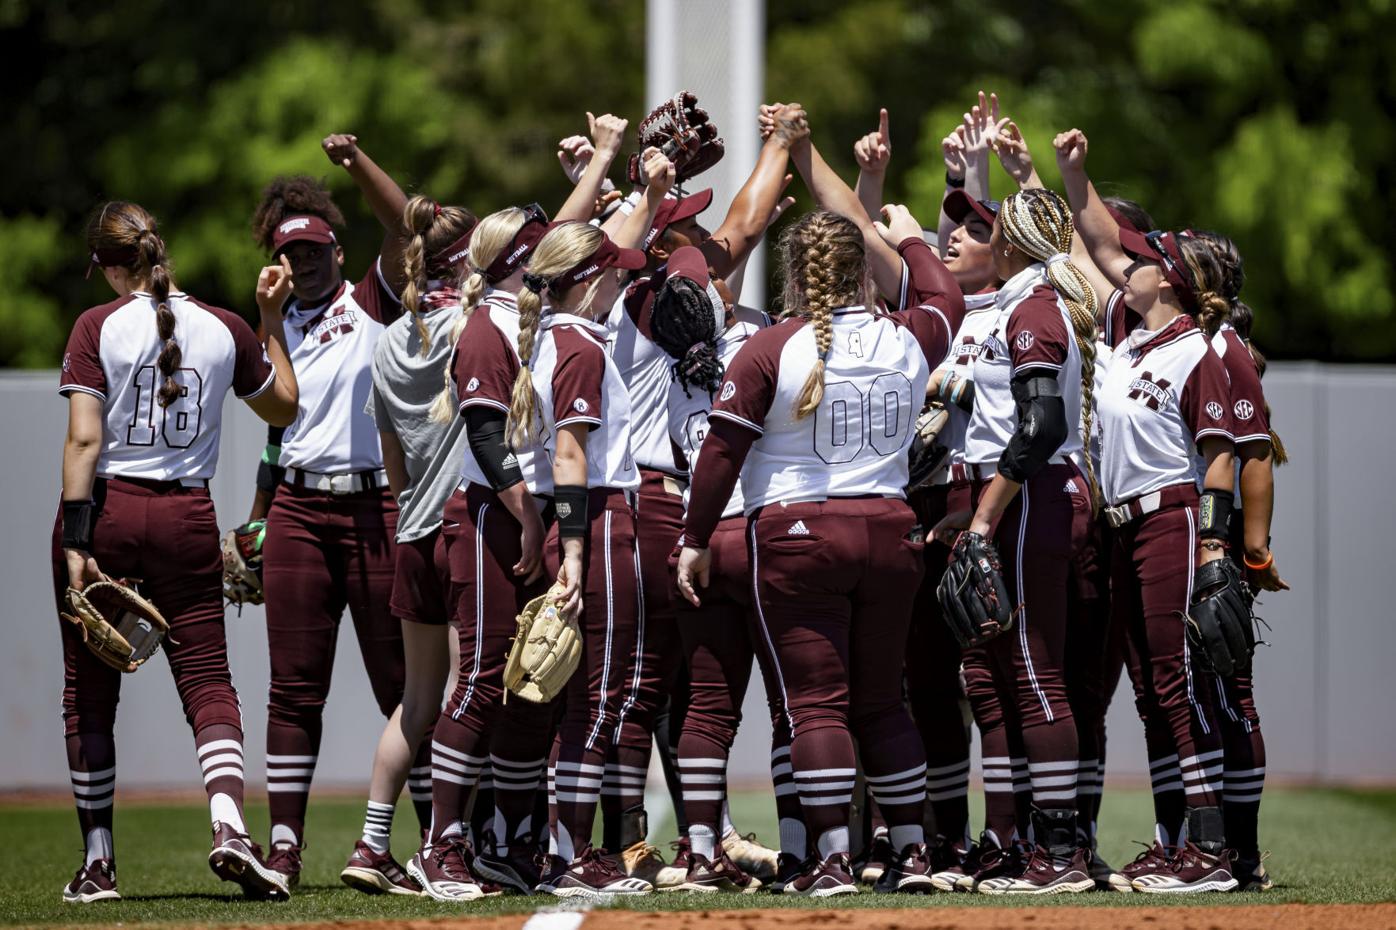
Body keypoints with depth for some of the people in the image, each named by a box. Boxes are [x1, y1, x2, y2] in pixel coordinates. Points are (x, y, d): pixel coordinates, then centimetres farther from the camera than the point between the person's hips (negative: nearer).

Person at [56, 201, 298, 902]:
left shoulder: (97, 327, -7)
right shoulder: (224, 329, 3)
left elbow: (84, 439, -14)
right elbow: (283, 407, 19)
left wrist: (76, 542, -16)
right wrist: (273, 321, 27)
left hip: (106, 509, -2)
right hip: (186, 517, 2)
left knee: (90, 691, 8)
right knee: (207, 679, 3)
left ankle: (97, 862, 9)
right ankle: (229, 824, -22)